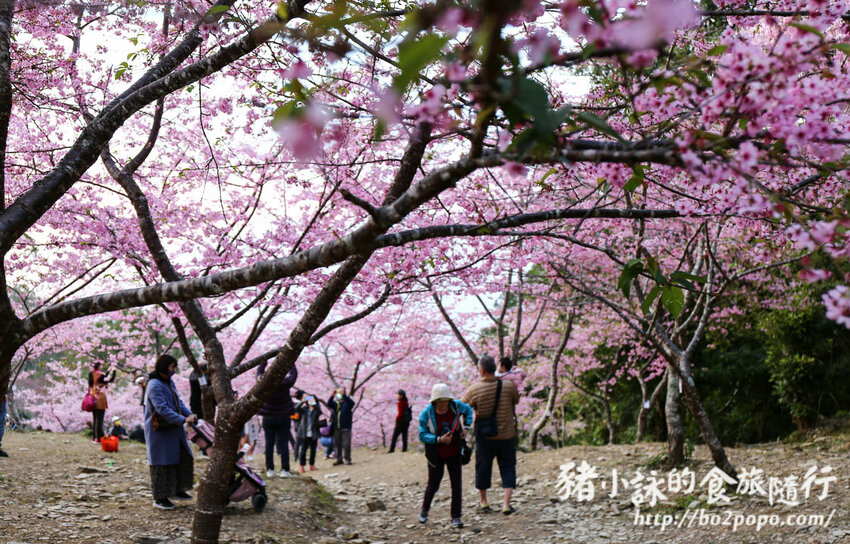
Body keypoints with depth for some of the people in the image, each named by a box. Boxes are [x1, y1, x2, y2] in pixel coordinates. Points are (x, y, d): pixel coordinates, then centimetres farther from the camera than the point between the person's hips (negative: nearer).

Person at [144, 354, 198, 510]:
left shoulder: (169, 383, 12)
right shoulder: (154, 385, -18)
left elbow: (178, 402, 13)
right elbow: (162, 409, -25)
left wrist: (189, 414, -5)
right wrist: (183, 420, -26)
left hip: (173, 430, 9)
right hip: (159, 431, -9)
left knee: (183, 457, 12)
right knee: (162, 463, -3)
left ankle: (177, 490, 26)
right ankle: (159, 498, 7)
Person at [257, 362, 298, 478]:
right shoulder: (284, 384, -14)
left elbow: (259, 371, 10)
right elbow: (293, 373, 4)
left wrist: (265, 359, 25)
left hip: (268, 418, 2)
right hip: (284, 418, -1)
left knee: (269, 443, 7)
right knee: (283, 444, 0)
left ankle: (269, 469, 6)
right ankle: (284, 470, -4)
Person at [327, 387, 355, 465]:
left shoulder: (347, 402, 1)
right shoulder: (335, 403, 9)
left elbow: (352, 403, -21)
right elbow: (329, 405, -8)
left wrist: (344, 395, -34)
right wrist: (332, 396, -26)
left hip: (346, 427, -3)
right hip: (336, 428, 3)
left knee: (346, 444, -6)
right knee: (337, 444, 7)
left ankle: (347, 459, 4)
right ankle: (339, 459, 16)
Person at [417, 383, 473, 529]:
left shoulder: (455, 406, -11)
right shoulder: (426, 414, -18)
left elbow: (468, 410, 11)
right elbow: (422, 435, -17)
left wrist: (466, 427, -2)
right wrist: (439, 439, -30)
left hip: (454, 454, 2)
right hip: (436, 456, -2)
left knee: (457, 485, -4)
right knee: (433, 485, 7)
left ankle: (456, 517, 7)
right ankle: (424, 510, 35)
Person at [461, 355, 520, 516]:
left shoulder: (475, 390, -12)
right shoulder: (509, 386, -9)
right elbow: (516, 401, 10)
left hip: (484, 437, 0)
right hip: (506, 435, 0)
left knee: (482, 467, 14)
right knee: (507, 467, 8)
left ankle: (483, 502, 26)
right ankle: (506, 505, -1)